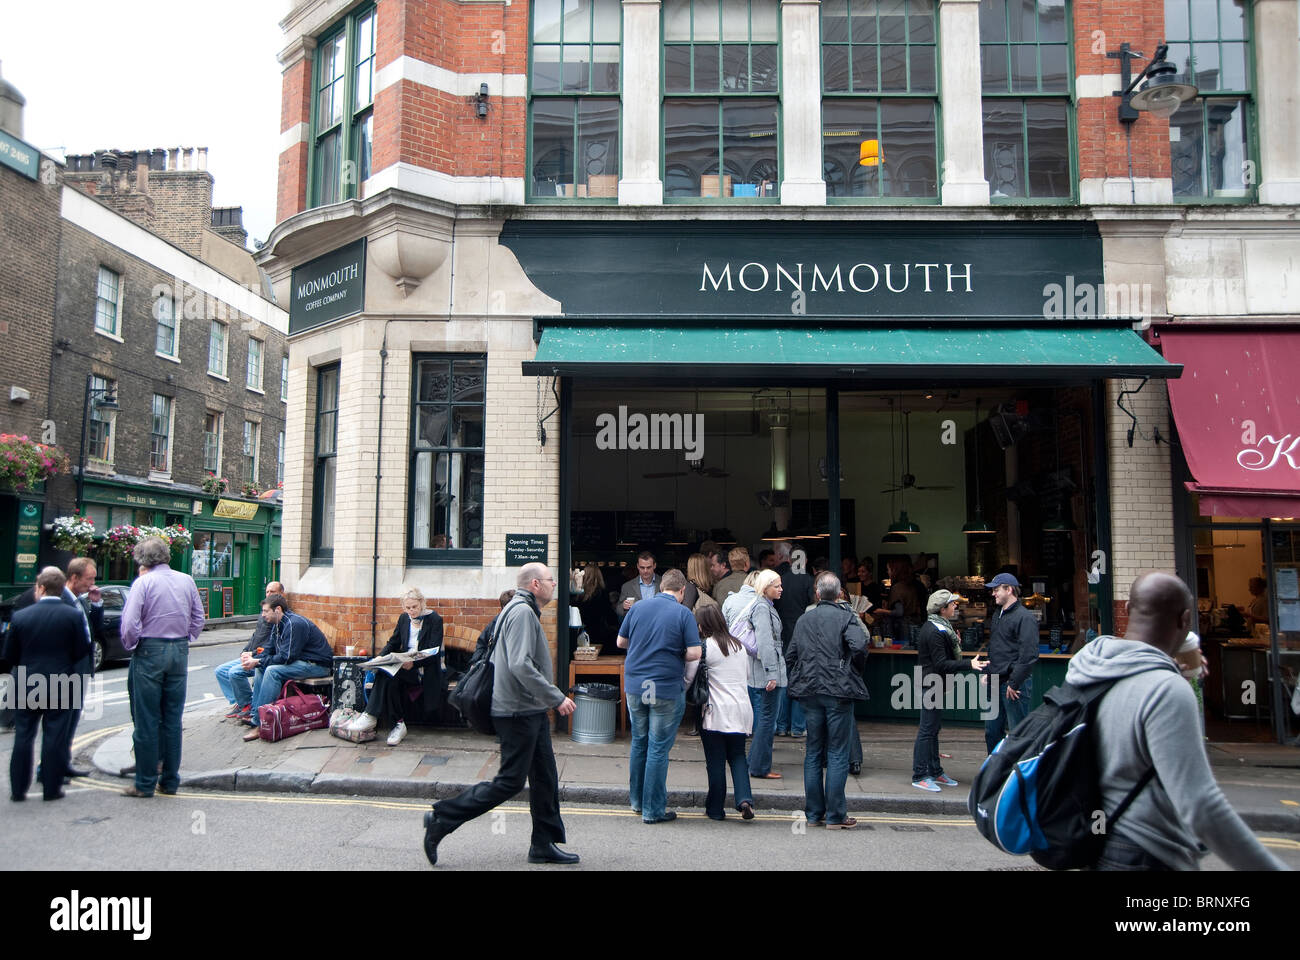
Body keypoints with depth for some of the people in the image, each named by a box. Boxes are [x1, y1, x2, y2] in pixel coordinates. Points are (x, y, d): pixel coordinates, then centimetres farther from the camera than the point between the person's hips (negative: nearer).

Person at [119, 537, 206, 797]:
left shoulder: (143, 582, -8)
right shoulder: (187, 580, 7)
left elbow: (129, 623, -13)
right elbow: (198, 618, 10)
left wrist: (130, 646, 3)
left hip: (150, 652, -5)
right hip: (180, 652, 5)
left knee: (147, 720, 3)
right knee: (173, 718, 10)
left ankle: (145, 783, 9)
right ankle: (170, 780, 17)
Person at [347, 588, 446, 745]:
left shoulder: (434, 620, -6)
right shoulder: (404, 619, 12)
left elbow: (433, 652, -14)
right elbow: (393, 644, 13)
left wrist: (414, 663, -32)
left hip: (426, 668, -6)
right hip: (406, 665, 6)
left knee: (387, 674, -29)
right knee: (386, 675, -28)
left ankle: (371, 717, -28)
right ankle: (396, 724, -30)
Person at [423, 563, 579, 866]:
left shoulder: (524, 611, 17)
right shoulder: (522, 612, -17)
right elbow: (521, 665, -27)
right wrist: (557, 698, -22)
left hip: (531, 711, 10)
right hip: (519, 711, -10)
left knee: (545, 778, 11)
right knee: (510, 781, -4)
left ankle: (544, 845, 19)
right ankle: (442, 819, 5)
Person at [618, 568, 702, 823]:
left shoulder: (638, 608, 2)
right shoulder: (683, 614, -9)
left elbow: (621, 642, 11)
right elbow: (694, 653, -14)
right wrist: (677, 654, 5)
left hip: (634, 685, 4)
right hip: (666, 689, -4)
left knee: (639, 743, 18)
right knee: (659, 749, 3)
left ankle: (637, 800, 30)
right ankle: (653, 810, 9)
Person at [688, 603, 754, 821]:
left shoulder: (705, 647, -10)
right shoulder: (739, 645, 11)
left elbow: (688, 678, -9)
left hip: (716, 713, -5)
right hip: (741, 709, 5)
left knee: (716, 762, 5)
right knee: (738, 756, 14)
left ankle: (715, 809, 12)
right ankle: (744, 798, -4)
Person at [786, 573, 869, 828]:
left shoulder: (803, 620, 11)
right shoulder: (846, 616, -5)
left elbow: (790, 656, 11)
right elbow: (859, 646, -19)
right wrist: (854, 672, -2)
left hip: (809, 692, 5)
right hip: (838, 692, -4)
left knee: (813, 752, 12)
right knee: (838, 754, 2)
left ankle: (814, 813, 17)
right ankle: (835, 816, 5)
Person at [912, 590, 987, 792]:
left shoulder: (937, 628, 14)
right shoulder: (935, 632, -20)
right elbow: (941, 664, -24)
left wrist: (954, 644, 10)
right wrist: (969, 664, -28)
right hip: (931, 686, -11)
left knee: (933, 730, 17)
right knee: (927, 730, -6)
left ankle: (935, 772, 26)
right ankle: (919, 776, -1)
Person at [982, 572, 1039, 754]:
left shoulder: (1024, 618, -13)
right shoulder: (998, 616, 16)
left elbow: (1029, 655, -20)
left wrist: (1014, 683, -20)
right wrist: (986, 673, 16)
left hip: (1014, 685, -9)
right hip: (996, 684, 9)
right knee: (992, 731, 15)